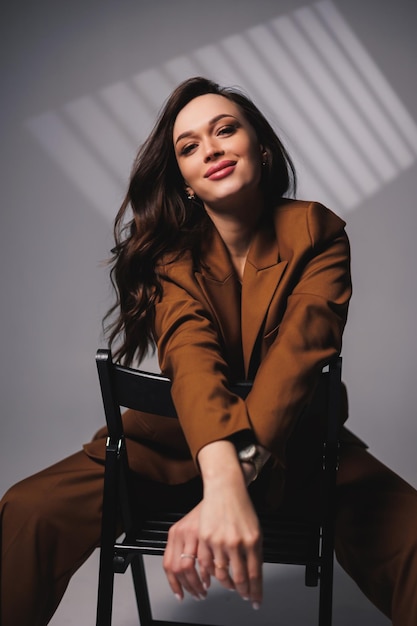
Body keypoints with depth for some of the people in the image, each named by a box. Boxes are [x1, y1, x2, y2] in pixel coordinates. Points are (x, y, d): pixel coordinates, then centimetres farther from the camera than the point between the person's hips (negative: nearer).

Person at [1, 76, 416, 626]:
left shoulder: (318, 233, -11)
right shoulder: (171, 249, -9)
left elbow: (300, 351, -28)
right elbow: (191, 353, -28)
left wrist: (233, 478, -44)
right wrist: (222, 478, -47)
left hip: (293, 442, 0)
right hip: (173, 439, 1)